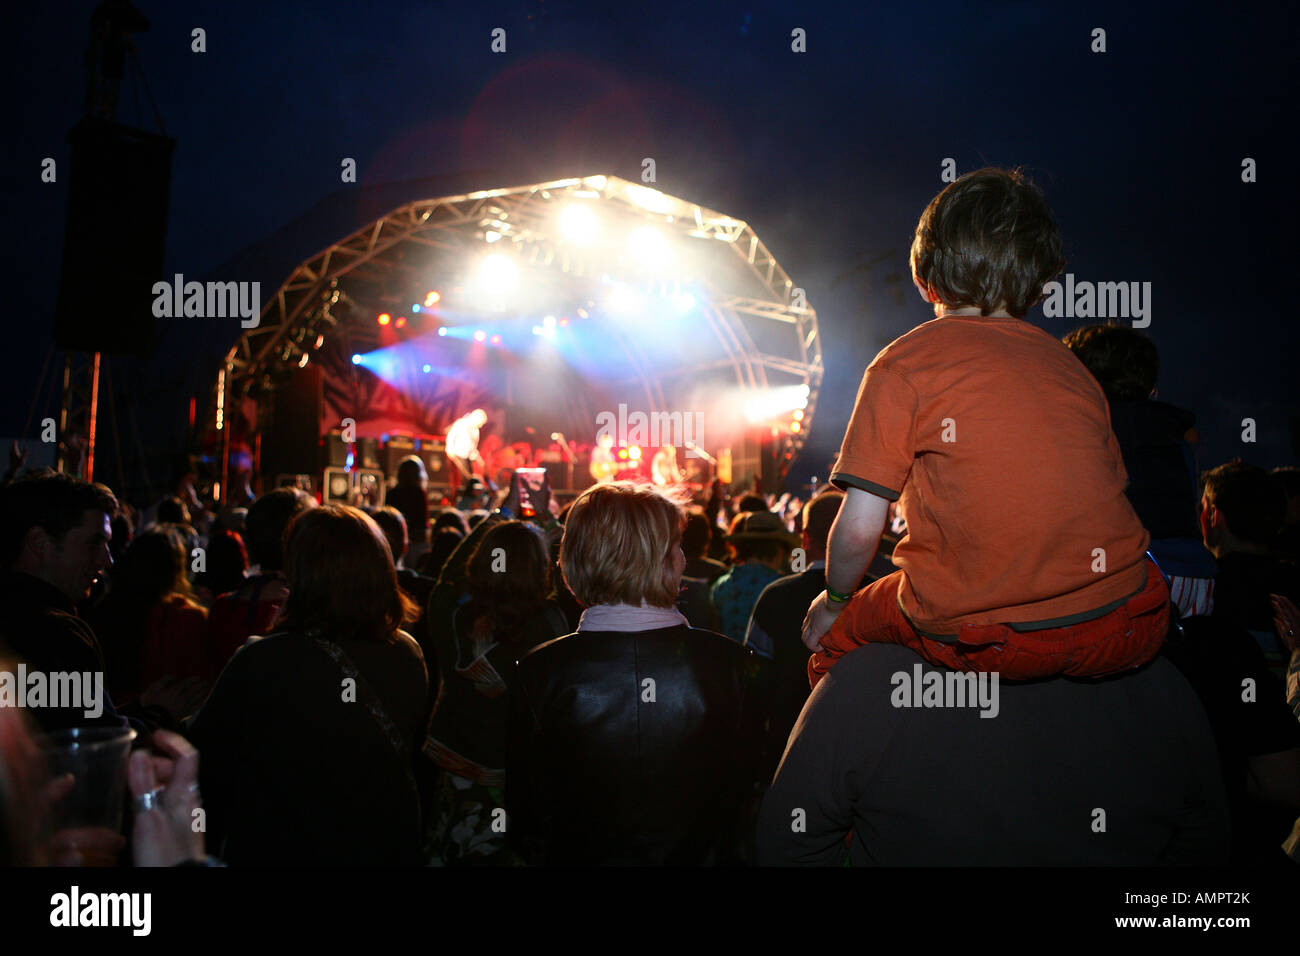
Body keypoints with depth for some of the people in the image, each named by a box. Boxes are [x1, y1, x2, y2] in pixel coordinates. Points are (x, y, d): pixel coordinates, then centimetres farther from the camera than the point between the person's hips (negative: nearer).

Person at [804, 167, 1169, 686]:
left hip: (987, 640, -4)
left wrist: (833, 603, 16)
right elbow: (1099, 505, 13)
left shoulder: (903, 364, 1)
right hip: (1127, 632, 4)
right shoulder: (1071, 365, 13)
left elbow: (858, 529, -4)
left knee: (835, 633, 22)